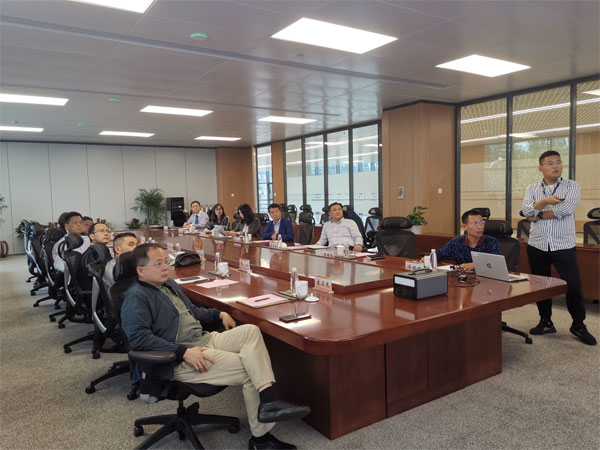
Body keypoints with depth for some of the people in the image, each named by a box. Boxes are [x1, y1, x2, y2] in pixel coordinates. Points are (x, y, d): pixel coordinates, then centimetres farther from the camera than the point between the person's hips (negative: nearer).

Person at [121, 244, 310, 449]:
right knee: (250, 371, -16)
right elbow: (138, 337, -22)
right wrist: (184, 352, -26)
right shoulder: (137, 297, -9)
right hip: (179, 360, -8)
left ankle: (269, 401, -20)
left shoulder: (169, 284, 19)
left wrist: (219, 315, 13)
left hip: (205, 339, 8)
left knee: (250, 331, -16)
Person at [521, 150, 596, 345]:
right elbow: (526, 210, -8)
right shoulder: (532, 188, 7)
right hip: (537, 245, 2)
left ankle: (578, 325, 19)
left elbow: (566, 209, -17)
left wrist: (538, 215, -10)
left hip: (563, 246, -2)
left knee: (573, 286, 1)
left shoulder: (572, 186, 0)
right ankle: (545, 322, 25)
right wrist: (545, 201, -20)